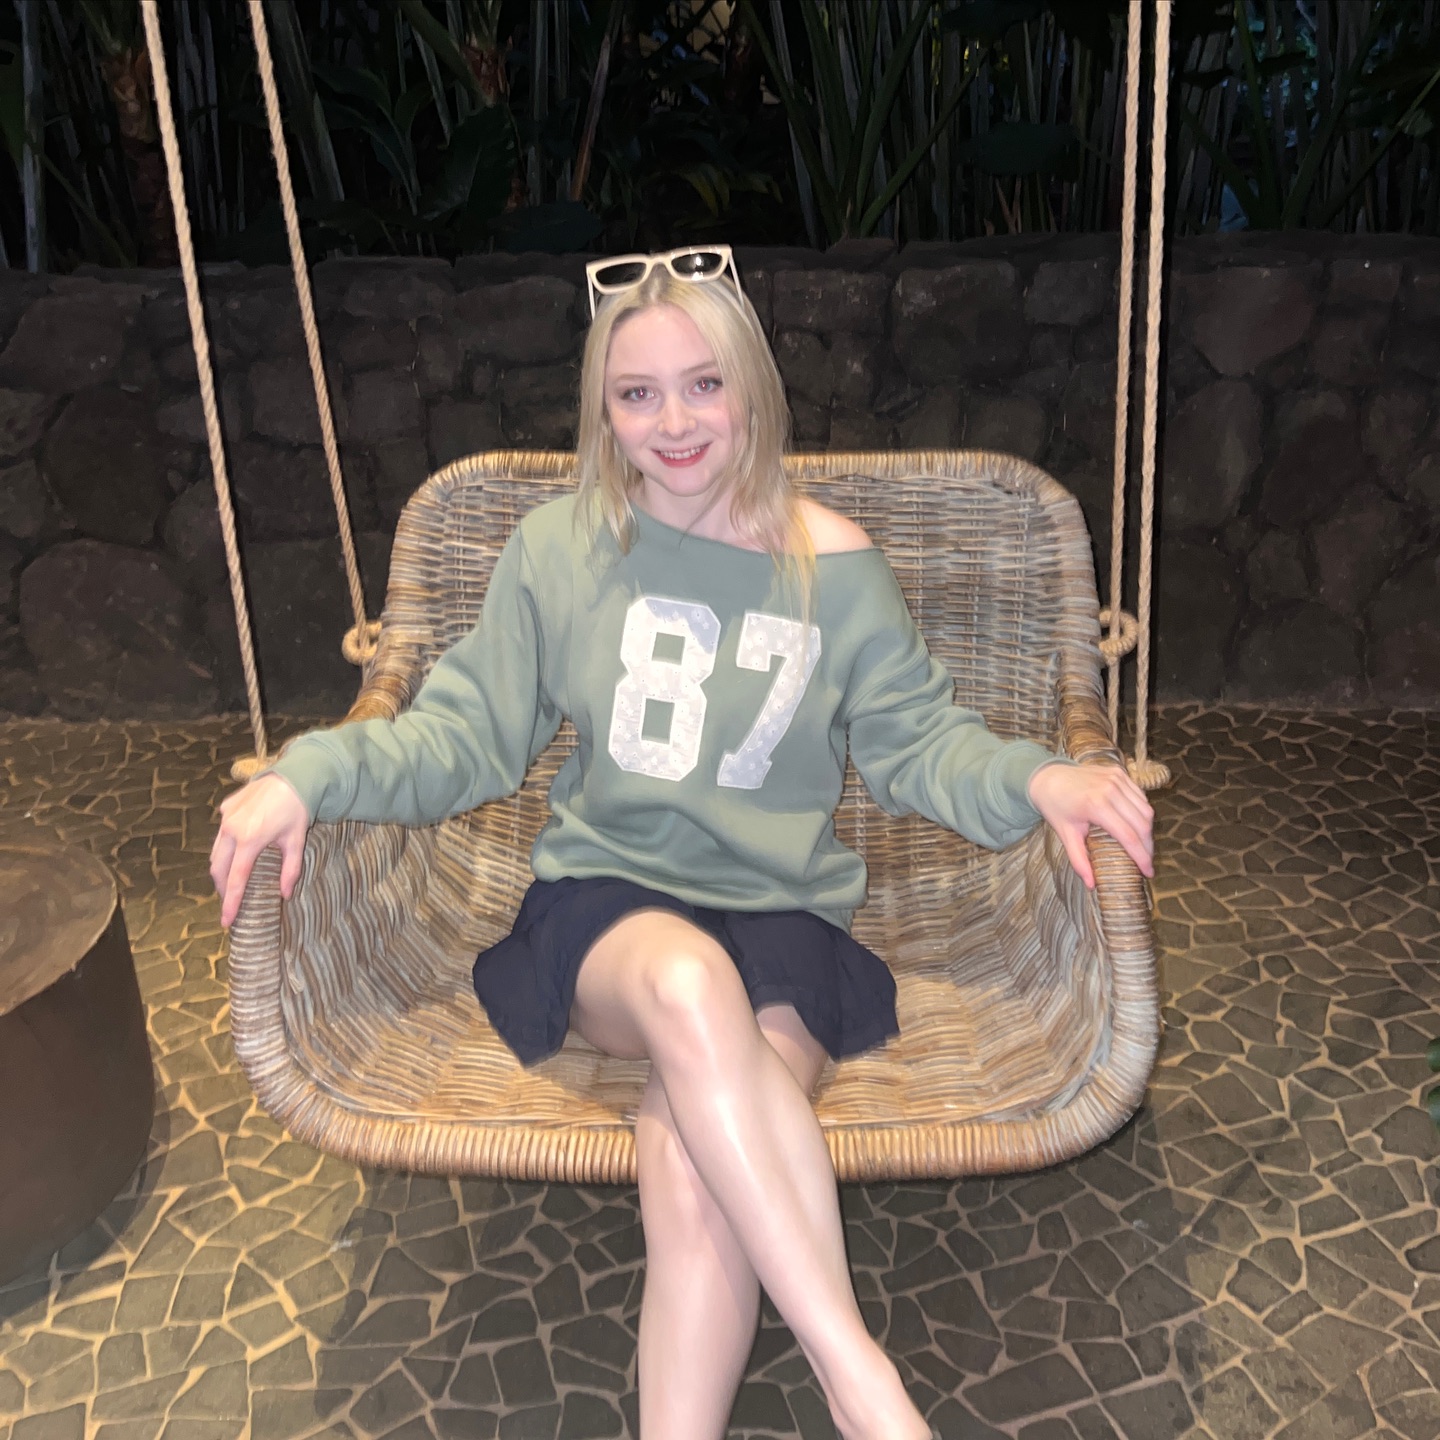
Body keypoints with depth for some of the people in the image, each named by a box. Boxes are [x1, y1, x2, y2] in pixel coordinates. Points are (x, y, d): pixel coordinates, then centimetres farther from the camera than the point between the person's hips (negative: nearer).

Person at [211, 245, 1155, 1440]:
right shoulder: (556, 550, 4)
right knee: (690, 981, -37)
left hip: (782, 919, 0)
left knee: (690, 1163, -31)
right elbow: (466, 737, 6)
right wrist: (314, 772, -11)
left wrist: (1034, 777, -14)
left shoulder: (833, 565, 3)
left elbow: (920, 744, 7)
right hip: (602, 906, 0)